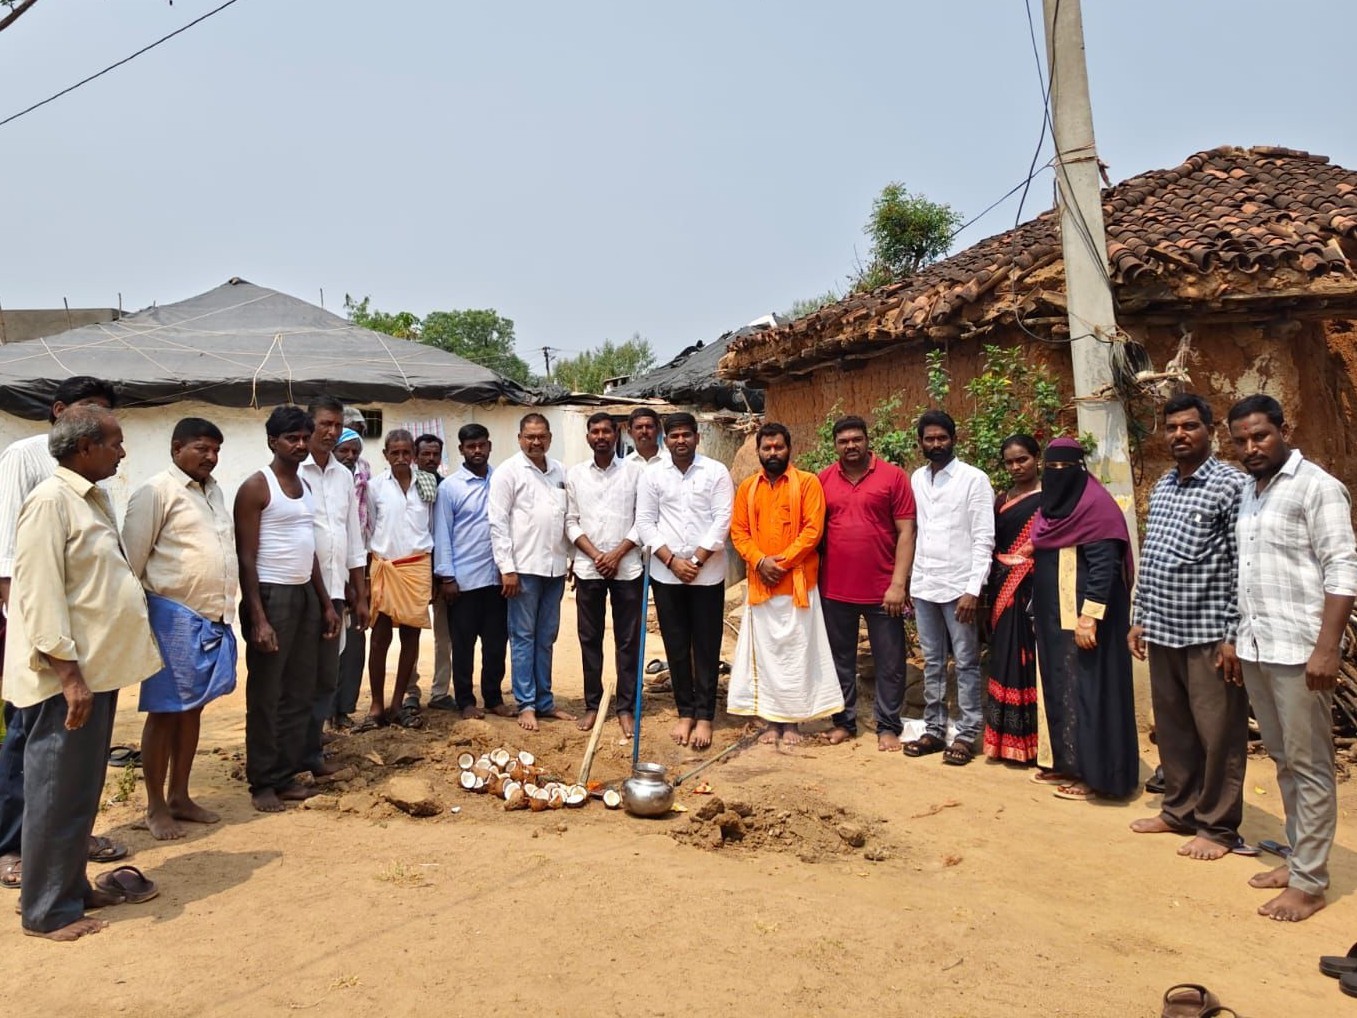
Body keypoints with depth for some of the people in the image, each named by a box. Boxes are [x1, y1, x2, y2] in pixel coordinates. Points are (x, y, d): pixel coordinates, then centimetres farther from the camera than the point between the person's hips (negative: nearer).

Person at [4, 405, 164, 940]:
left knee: (84, 791, 17)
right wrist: (68, 673, -22)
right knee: (58, 795, 2)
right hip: (66, 677, -9)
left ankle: (72, 886, 30)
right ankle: (47, 910, 15)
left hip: (97, 668, 9)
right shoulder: (51, 501, -16)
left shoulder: (93, 497, 13)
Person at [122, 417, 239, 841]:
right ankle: (155, 807, 15)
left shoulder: (214, 491, 13)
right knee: (164, 712, 3)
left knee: (193, 708, 14)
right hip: (174, 617, -7)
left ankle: (180, 797, 26)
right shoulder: (156, 492, -10)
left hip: (213, 617, 7)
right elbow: (131, 560, -11)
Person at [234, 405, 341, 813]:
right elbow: (246, 558, -12)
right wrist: (258, 618, -18)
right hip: (271, 595, -8)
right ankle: (262, 783, 12)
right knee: (265, 694, 1)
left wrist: (326, 603, 15)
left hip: (305, 595, 8)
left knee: (301, 692, 11)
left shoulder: (304, 486, 15)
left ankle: (287, 775, 21)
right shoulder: (256, 487, -8)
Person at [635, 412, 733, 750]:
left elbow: (723, 520, -6)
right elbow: (644, 522, 1)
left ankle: (704, 716, 13)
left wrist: (697, 561, -11)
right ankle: (685, 713, 20)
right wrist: (672, 560, -9)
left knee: (707, 647, 3)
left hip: (707, 573, -2)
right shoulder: (652, 474, 5)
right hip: (666, 573, 2)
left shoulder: (716, 472, 0)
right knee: (676, 646, 8)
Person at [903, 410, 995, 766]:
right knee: (932, 663, 12)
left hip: (958, 586, -5)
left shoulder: (974, 479, -6)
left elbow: (984, 539, -10)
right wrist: (907, 580, 5)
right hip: (923, 585, 5)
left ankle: (967, 735, 12)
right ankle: (934, 730, 21)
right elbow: (913, 532, 10)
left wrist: (973, 589, -16)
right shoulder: (916, 479, 10)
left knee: (966, 664, 4)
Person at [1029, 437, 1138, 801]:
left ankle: (1094, 774, 5)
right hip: (1054, 615, 9)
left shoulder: (1096, 504, -13)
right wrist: (1037, 608, 15)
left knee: (1087, 689, -3)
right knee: (1061, 687, 14)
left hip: (1083, 616, -9)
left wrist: (1090, 617, -26)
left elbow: (1105, 565, -20)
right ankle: (1068, 762, 24)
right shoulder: (1051, 507, 13)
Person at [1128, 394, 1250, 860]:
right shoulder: (1162, 486, 13)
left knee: (1217, 734, 4)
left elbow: (1245, 568, -13)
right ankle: (1179, 810, 30)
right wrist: (1140, 618, 15)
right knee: (1171, 728, 15)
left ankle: (1217, 827, 17)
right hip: (1163, 632, 7)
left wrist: (1234, 636, -16)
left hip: (1209, 634, -7)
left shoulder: (1231, 485, -8)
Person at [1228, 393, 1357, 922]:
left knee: (1309, 766, 1)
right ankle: (1298, 859, 26)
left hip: (1298, 650, -7)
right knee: (1283, 760, 15)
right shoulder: (1246, 491, 14)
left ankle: (1309, 881, 9)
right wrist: (1236, 637, 15)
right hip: (1254, 648, 7)